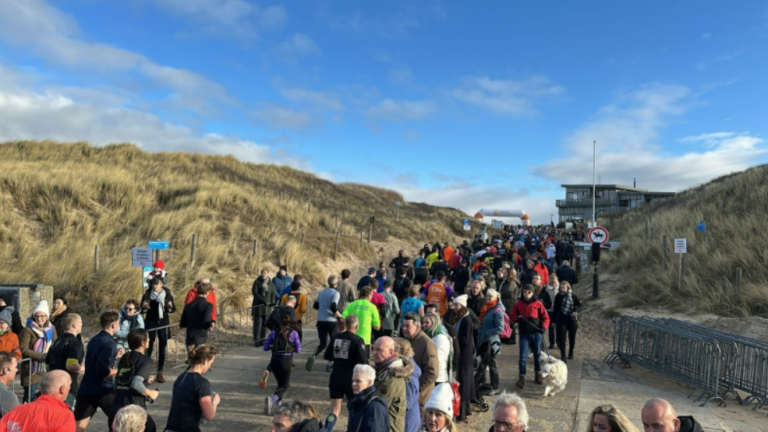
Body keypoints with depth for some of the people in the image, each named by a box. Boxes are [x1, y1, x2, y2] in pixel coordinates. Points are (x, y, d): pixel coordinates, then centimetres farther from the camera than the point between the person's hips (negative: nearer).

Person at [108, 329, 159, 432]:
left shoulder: (124, 359, 14)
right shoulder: (145, 360, -7)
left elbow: (116, 385, 17)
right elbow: (136, 384, -22)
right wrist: (150, 393, -6)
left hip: (116, 409, 6)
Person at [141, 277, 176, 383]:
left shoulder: (167, 294, -3)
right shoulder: (147, 294, -5)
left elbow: (173, 310, 2)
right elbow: (142, 310, -2)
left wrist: (170, 307, -19)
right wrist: (144, 307, -24)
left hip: (163, 322, 2)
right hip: (150, 322, -1)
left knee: (162, 347, 4)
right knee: (149, 346, -7)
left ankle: (160, 373, 12)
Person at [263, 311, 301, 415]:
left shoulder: (274, 332, 2)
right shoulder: (293, 333, -3)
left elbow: (265, 347, 1)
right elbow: (298, 350, 0)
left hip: (275, 361, 3)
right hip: (286, 362, -3)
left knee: (280, 384, 24)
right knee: (285, 386, 6)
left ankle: (279, 404, 22)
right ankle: (272, 399, -21)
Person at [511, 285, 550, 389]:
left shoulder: (538, 304, -3)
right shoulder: (518, 304, 0)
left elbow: (546, 317, 1)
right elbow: (513, 316, 8)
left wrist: (543, 327, -14)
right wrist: (518, 318, -14)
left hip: (536, 333, 0)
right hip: (524, 334, 0)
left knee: (537, 355, 14)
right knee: (523, 356, -6)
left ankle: (538, 375, 33)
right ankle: (522, 378, -3)